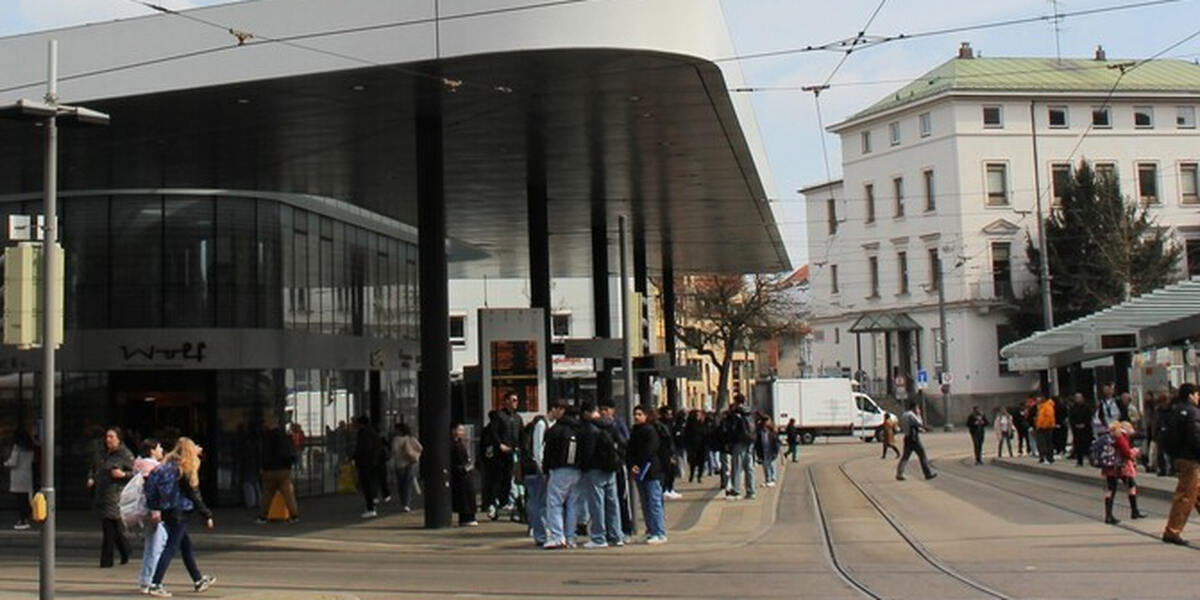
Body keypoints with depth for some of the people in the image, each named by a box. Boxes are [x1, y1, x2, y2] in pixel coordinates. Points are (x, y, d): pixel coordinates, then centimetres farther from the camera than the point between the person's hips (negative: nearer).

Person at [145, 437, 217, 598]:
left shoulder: (167, 465, 9)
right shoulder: (186, 470, -10)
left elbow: (152, 482, 4)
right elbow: (194, 495, -9)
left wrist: (154, 508, 6)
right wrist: (207, 516, -2)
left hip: (167, 512, 8)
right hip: (180, 513, -8)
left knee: (186, 544, 17)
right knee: (171, 548, -6)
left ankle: (198, 580, 27)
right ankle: (155, 585, -11)